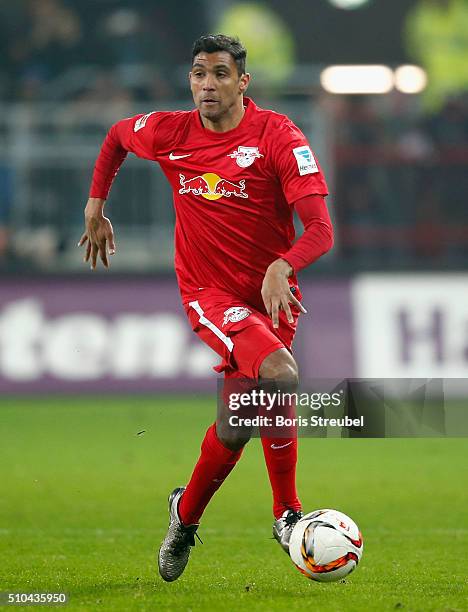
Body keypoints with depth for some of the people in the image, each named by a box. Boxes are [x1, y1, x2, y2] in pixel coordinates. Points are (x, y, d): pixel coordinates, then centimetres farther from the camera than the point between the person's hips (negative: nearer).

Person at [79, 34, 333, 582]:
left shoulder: (277, 135, -13)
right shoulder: (168, 133, -4)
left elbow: (320, 229, -21)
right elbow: (116, 136, 21)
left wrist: (281, 267, -39)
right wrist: (95, 207, 18)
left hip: (270, 291, 1)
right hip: (209, 293, -1)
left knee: (236, 425, 10)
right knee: (280, 377, -27)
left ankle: (186, 515, 37)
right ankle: (286, 512, -11)